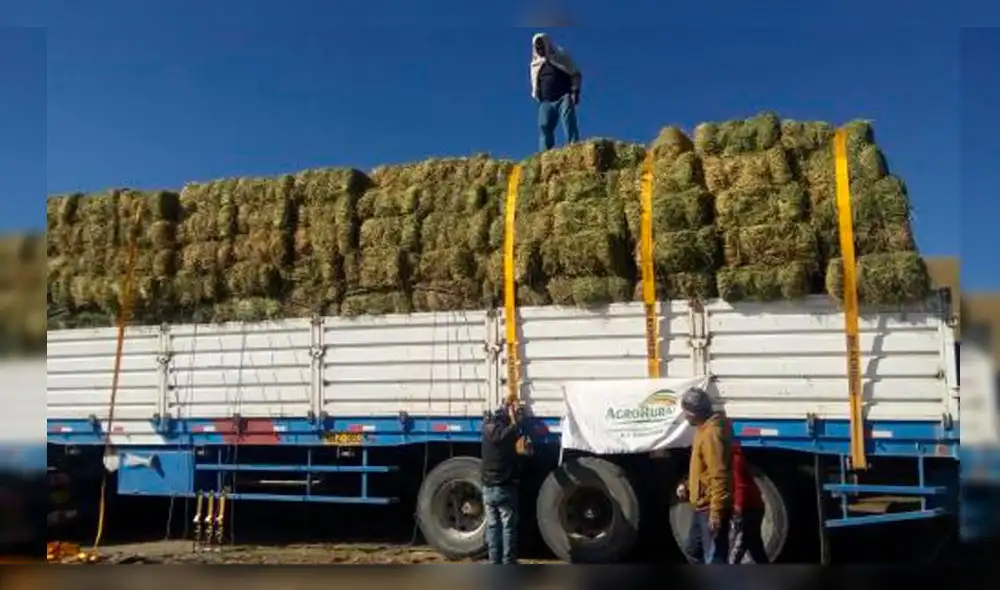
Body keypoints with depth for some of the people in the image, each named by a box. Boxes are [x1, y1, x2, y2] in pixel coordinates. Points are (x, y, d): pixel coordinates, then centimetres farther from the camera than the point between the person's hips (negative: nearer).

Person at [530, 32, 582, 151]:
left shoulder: (561, 56, 6)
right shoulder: (536, 64, 16)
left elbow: (575, 74, 5)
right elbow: (535, 84, 24)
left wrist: (575, 91, -8)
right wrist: (538, 99, 11)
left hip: (564, 98, -3)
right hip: (546, 102, 3)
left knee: (569, 123, -17)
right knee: (545, 127, -8)